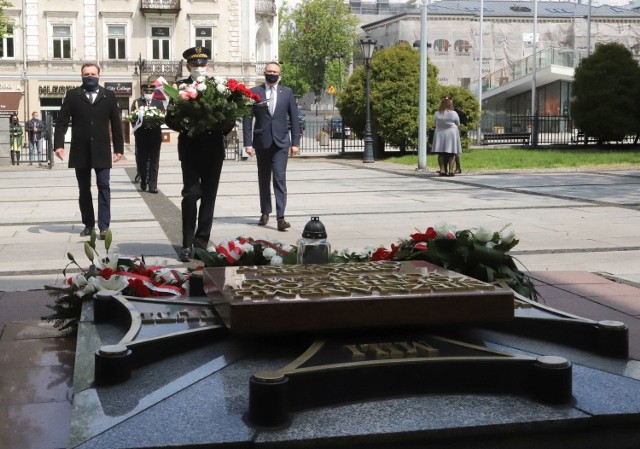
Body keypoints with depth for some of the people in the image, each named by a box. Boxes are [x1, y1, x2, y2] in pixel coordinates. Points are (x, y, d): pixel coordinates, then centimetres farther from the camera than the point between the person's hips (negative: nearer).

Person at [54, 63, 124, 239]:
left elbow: (116, 124, 5)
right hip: (80, 151, 1)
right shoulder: (72, 95, 5)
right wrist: (59, 144, -12)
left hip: (101, 151, -1)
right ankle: (88, 223, 17)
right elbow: (62, 122, 0)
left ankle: (104, 226, -7)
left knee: (103, 186, -6)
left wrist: (119, 148, 1)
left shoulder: (109, 96, 6)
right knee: (84, 189, 8)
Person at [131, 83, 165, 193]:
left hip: (155, 135, 0)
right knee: (141, 160, 5)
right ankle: (143, 181, 25)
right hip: (141, 136, 0)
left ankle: (152, 186, -1)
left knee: (154, 161, -2)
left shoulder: (159, 103, 14)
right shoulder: (136, 102, 11)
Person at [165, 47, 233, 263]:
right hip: (190, 148, -3)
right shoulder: (180, 87, 0)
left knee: (209, 196, 8)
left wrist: (223, 129, -10)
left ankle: (202, 241, 17)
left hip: (213, 149, 3)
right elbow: (170, 118, -2)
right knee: (191, 194, -8)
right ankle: (187, 244, -4)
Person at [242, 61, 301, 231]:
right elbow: (247, 119, 2)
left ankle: (280, 217, -14)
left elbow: (294, 118, 7)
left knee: (280, 178, -11)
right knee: (263, 179, 10)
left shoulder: (287, 92, 7)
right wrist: (248, 143, -5)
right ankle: (265, 213, 22)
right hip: (261, 142, 1)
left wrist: (295, 142, 1)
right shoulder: (254, 92, 4)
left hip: (281, 142, -1)